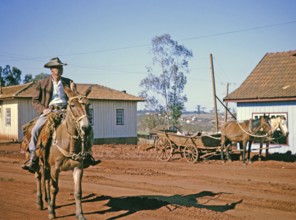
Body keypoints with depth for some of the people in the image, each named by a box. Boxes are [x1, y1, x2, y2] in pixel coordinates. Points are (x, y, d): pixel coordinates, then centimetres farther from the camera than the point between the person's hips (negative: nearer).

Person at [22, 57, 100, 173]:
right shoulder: (42, 83, 9)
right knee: (35, 130, -25)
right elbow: (35, 101, 8)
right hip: (49, 110, -2)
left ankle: (86, 156, -12)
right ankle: (33, 160, -17)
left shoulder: (69, 82, 17)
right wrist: (43, 109, -11)